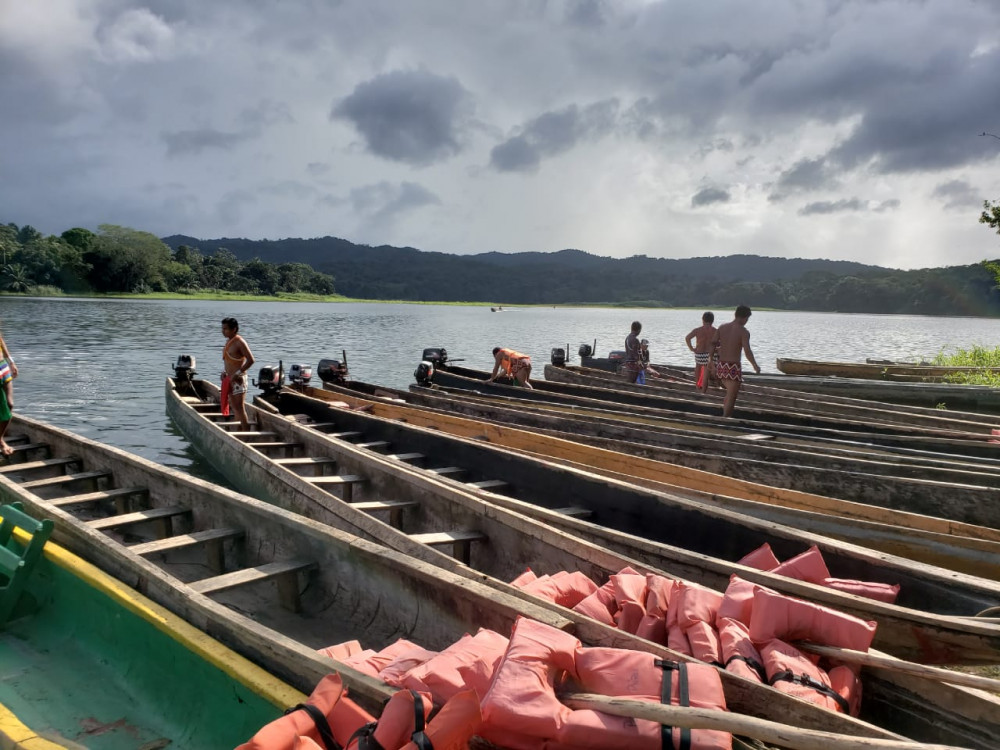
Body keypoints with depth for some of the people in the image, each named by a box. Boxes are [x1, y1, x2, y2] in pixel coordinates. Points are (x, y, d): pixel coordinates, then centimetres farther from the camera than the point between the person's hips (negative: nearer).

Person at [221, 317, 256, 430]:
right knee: (234, 406, 13)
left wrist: (238, 373, -21)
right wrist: (225, 372, 10)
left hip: (238, 379, -9)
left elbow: (251, 360, -22)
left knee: (239, 407, -8)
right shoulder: (229, 341, 11)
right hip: (230, 379, 9)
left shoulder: (240, 342, -16)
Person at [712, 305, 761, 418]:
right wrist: (755, 366, -9)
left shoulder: (722, 327, 5)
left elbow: (712, 344, 1)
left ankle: (725, 416, 25)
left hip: (721, 366, 6)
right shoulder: (743, 332, -10)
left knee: (730, 393, 25)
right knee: (731, 397, 1)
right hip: (734, 367, -6)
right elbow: (747, 351, -20)